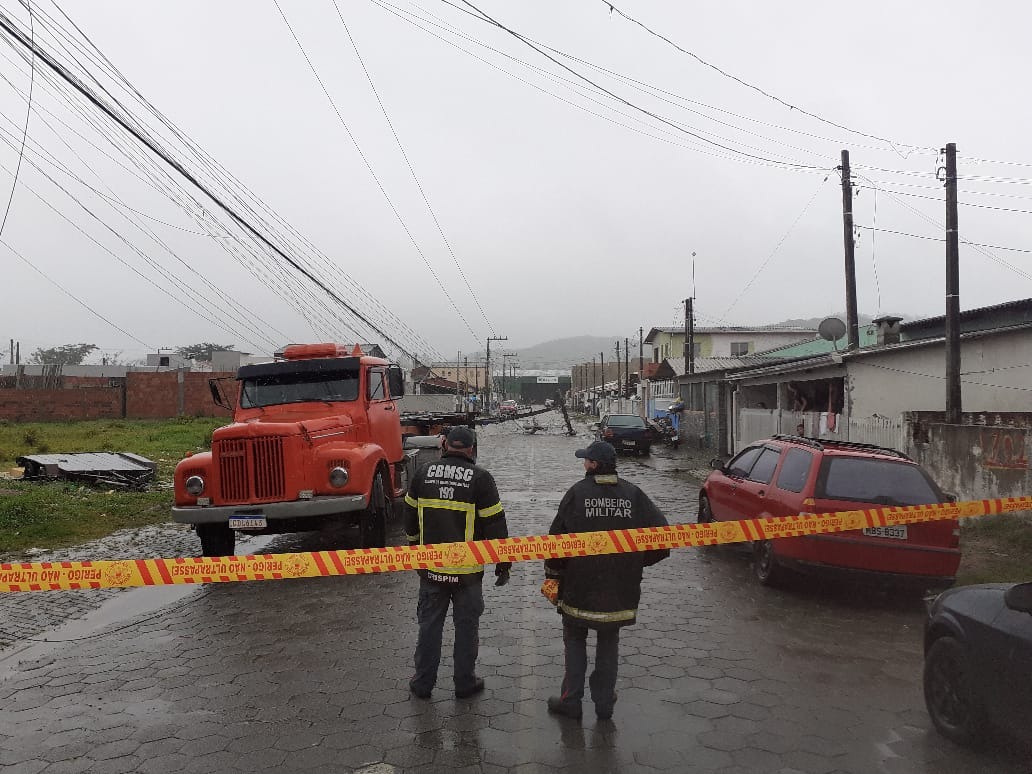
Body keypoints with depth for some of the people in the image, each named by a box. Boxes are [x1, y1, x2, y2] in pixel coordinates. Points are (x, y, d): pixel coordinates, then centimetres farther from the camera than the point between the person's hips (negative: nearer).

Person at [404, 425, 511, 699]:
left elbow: (410, 515, 12)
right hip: (467, 570, -3)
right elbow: (495, 524, -9)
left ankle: (423, 683, 23)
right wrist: (503, 563, 1)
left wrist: (414, 548, 26)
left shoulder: (424, 472, 1)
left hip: (430, 567, 3)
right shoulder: (480, 478, -10)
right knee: (466, 625, 11)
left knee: (429, 624, 14)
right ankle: (465, 682, 21)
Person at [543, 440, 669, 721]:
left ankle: (571, 700, 17)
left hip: (579, 588, -2)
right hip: (620, 591, 3)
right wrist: (635, 562, 8)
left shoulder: (577, 492, -11)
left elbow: (557, 537, -12)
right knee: (609, 644, 19)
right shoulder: (633, 494, -3)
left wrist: (552, 575, -1)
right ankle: (604, 702, 24)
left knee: (575, 640, 16)